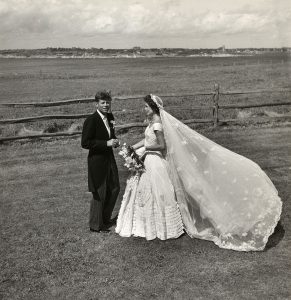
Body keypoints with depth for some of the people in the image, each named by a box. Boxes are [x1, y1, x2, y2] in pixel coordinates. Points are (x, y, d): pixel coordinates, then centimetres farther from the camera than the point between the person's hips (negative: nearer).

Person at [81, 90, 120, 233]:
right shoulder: (91, 120, -17)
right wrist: (107, 143, -23)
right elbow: (85, 143, -21)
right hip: (97, 161, -8)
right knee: (99, 193, 3)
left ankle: (105, 218, 36)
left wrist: (115, 141, -2)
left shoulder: (110, 117, 7)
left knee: (114, 189, 17)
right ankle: (95, 225, 21)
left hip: (109, 158, 8)